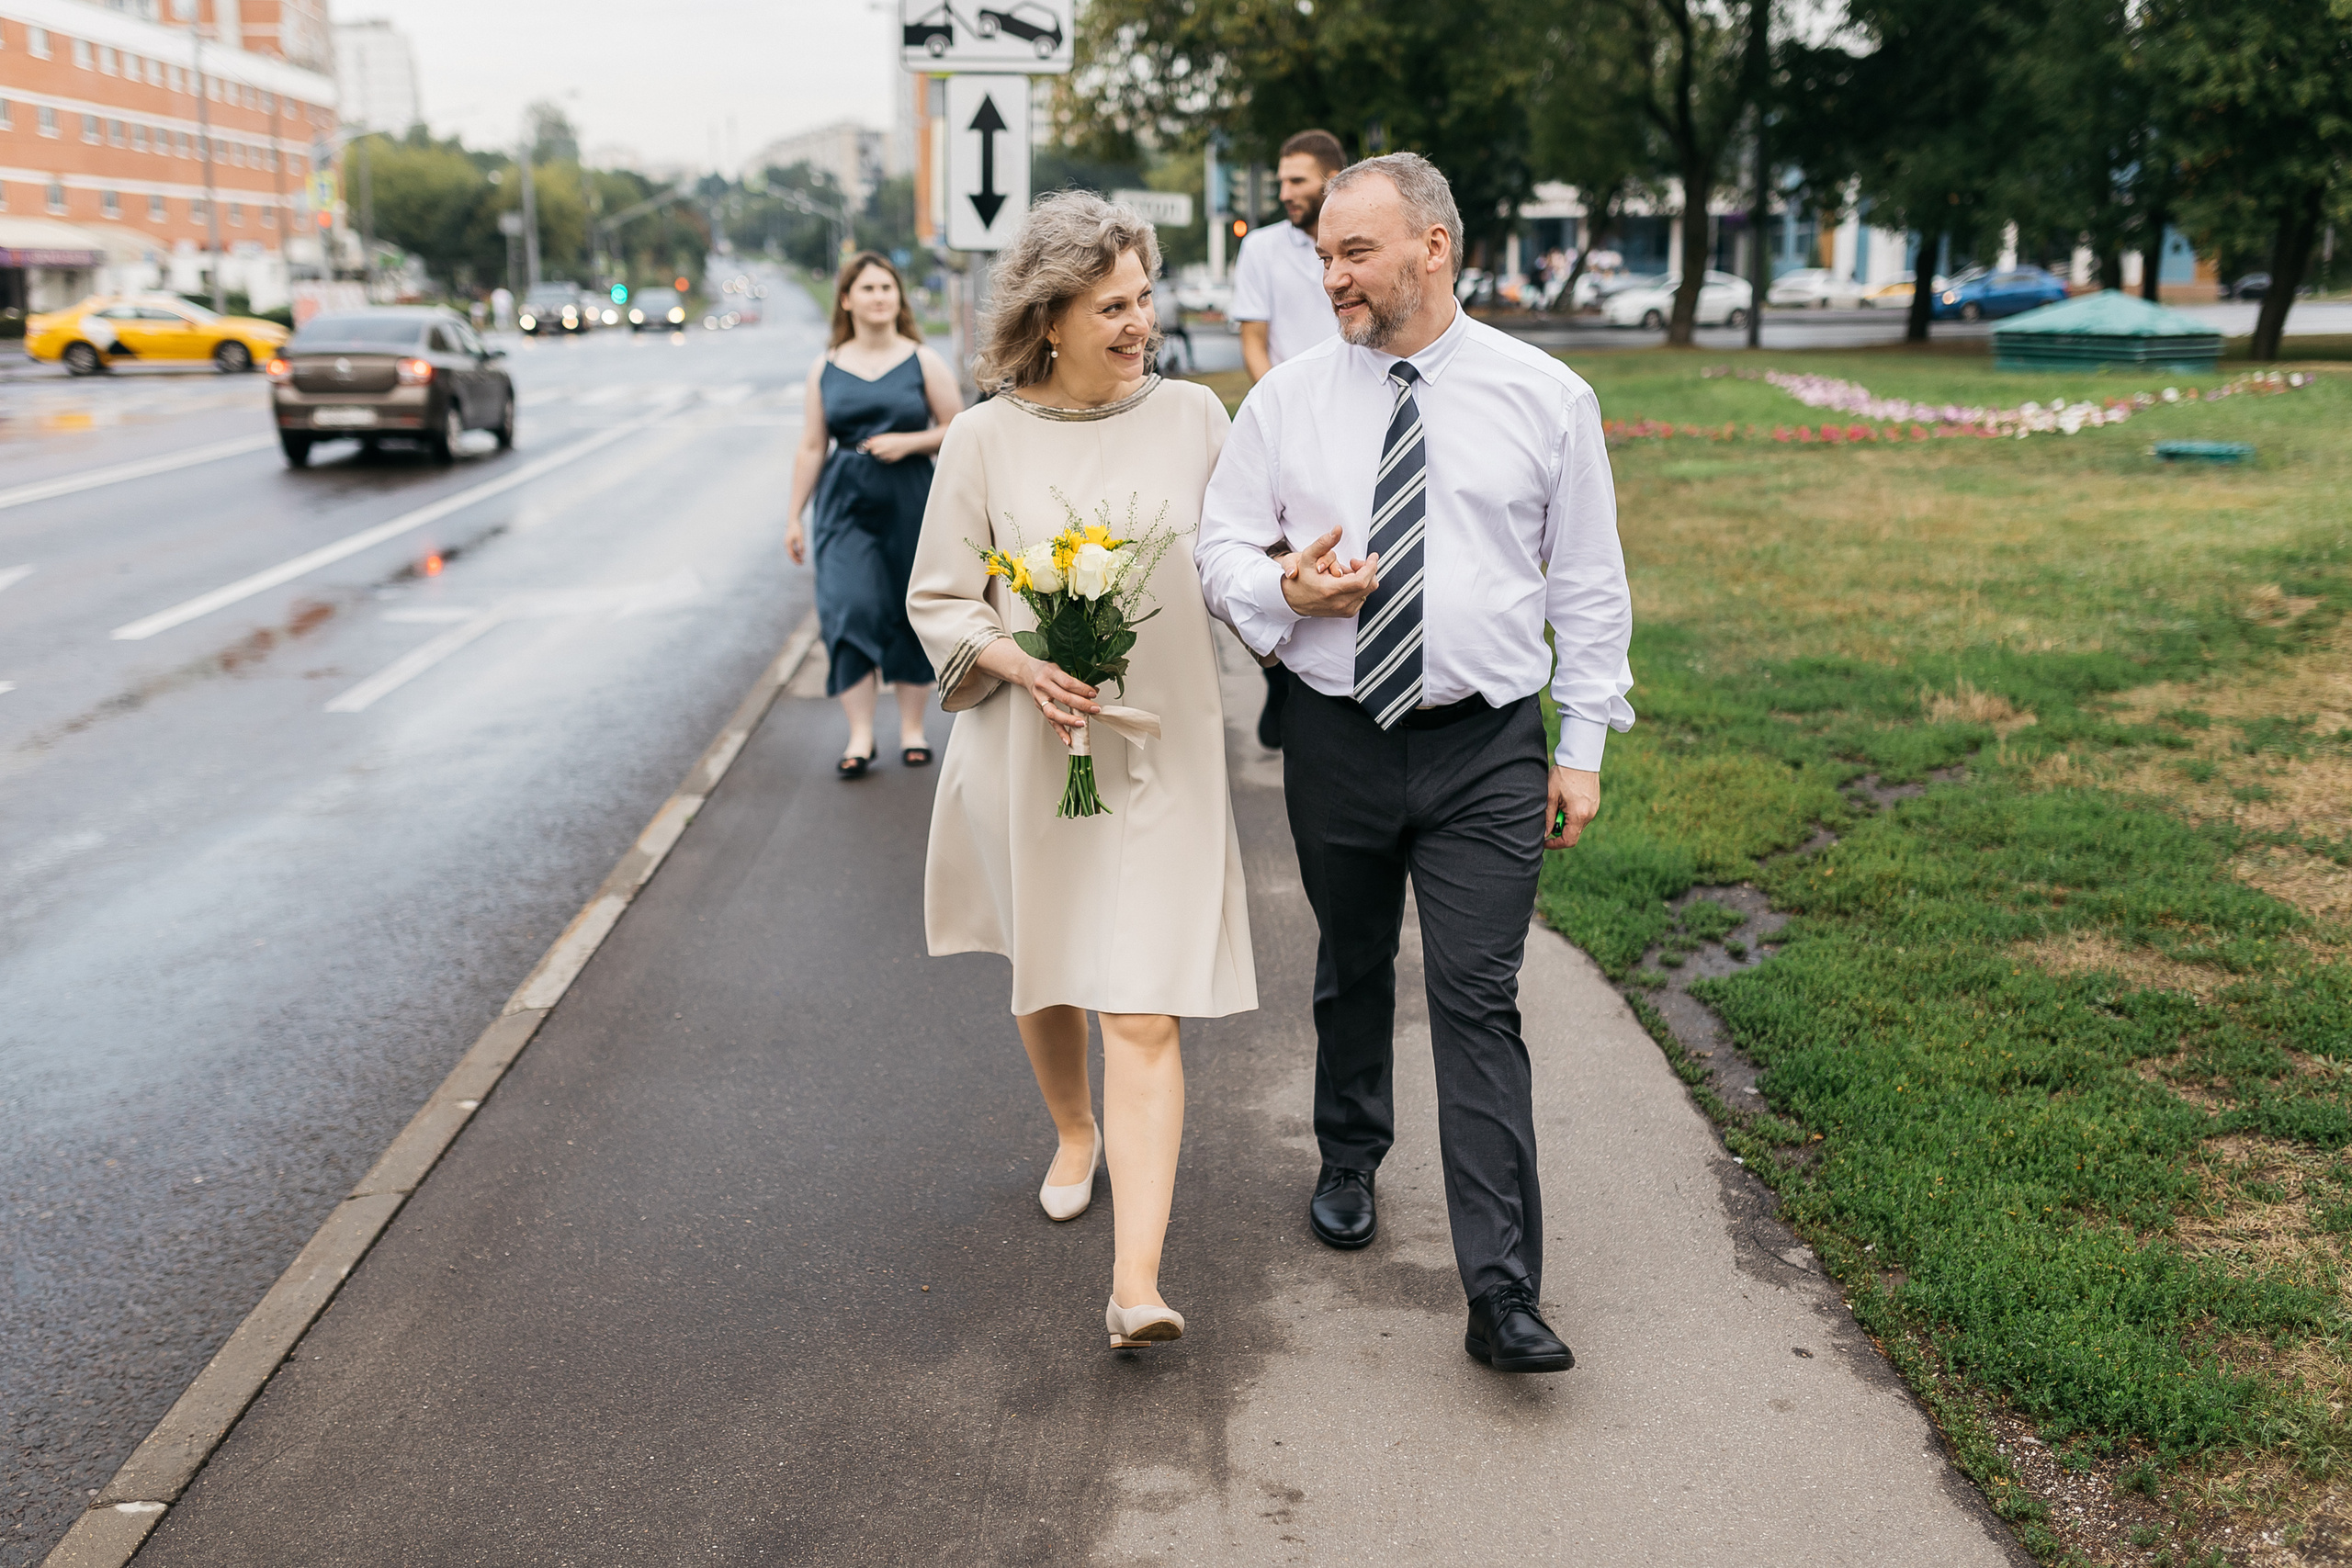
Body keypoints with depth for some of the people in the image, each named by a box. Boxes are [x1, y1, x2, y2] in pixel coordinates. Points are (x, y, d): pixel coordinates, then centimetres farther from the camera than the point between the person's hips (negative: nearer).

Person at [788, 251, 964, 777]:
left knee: (911, 612, 5)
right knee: (849, 610, -11)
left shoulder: (923, 362, 2)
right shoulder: (825, 369, 6)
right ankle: (861, 737, -7)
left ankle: (913, 728, 20)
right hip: (845, 502, 0)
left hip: (910, 501, 0)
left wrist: (908, 442, -12)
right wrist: (795, 516, 7)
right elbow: (811, 448, 8)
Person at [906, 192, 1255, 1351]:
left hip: (1161, 750, -1)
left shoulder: (1192, 417, 0)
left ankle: (1136, 1280, -7)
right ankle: (1074, 1133, 51)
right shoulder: (987, 439, -4)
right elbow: (938, 600, 1)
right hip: (1028, 748, 1)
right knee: (1042, 973, 20)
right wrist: (1021, 664, -16)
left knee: (1142, 1009, -8)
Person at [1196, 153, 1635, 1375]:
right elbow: (1222, 546, 7)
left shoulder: (1546, 398, -1)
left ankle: (1502, 1297, -2)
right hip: (1335, 738, 2)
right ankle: (1349, 1163, 45)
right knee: (1351, 972, 18)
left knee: (1479, 1004, -7)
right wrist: (1286, 590, -16)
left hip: (1487, 748, -2)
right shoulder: (1287, 399, 2)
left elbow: (1587, 582, 4)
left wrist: (1584, 747, 1)